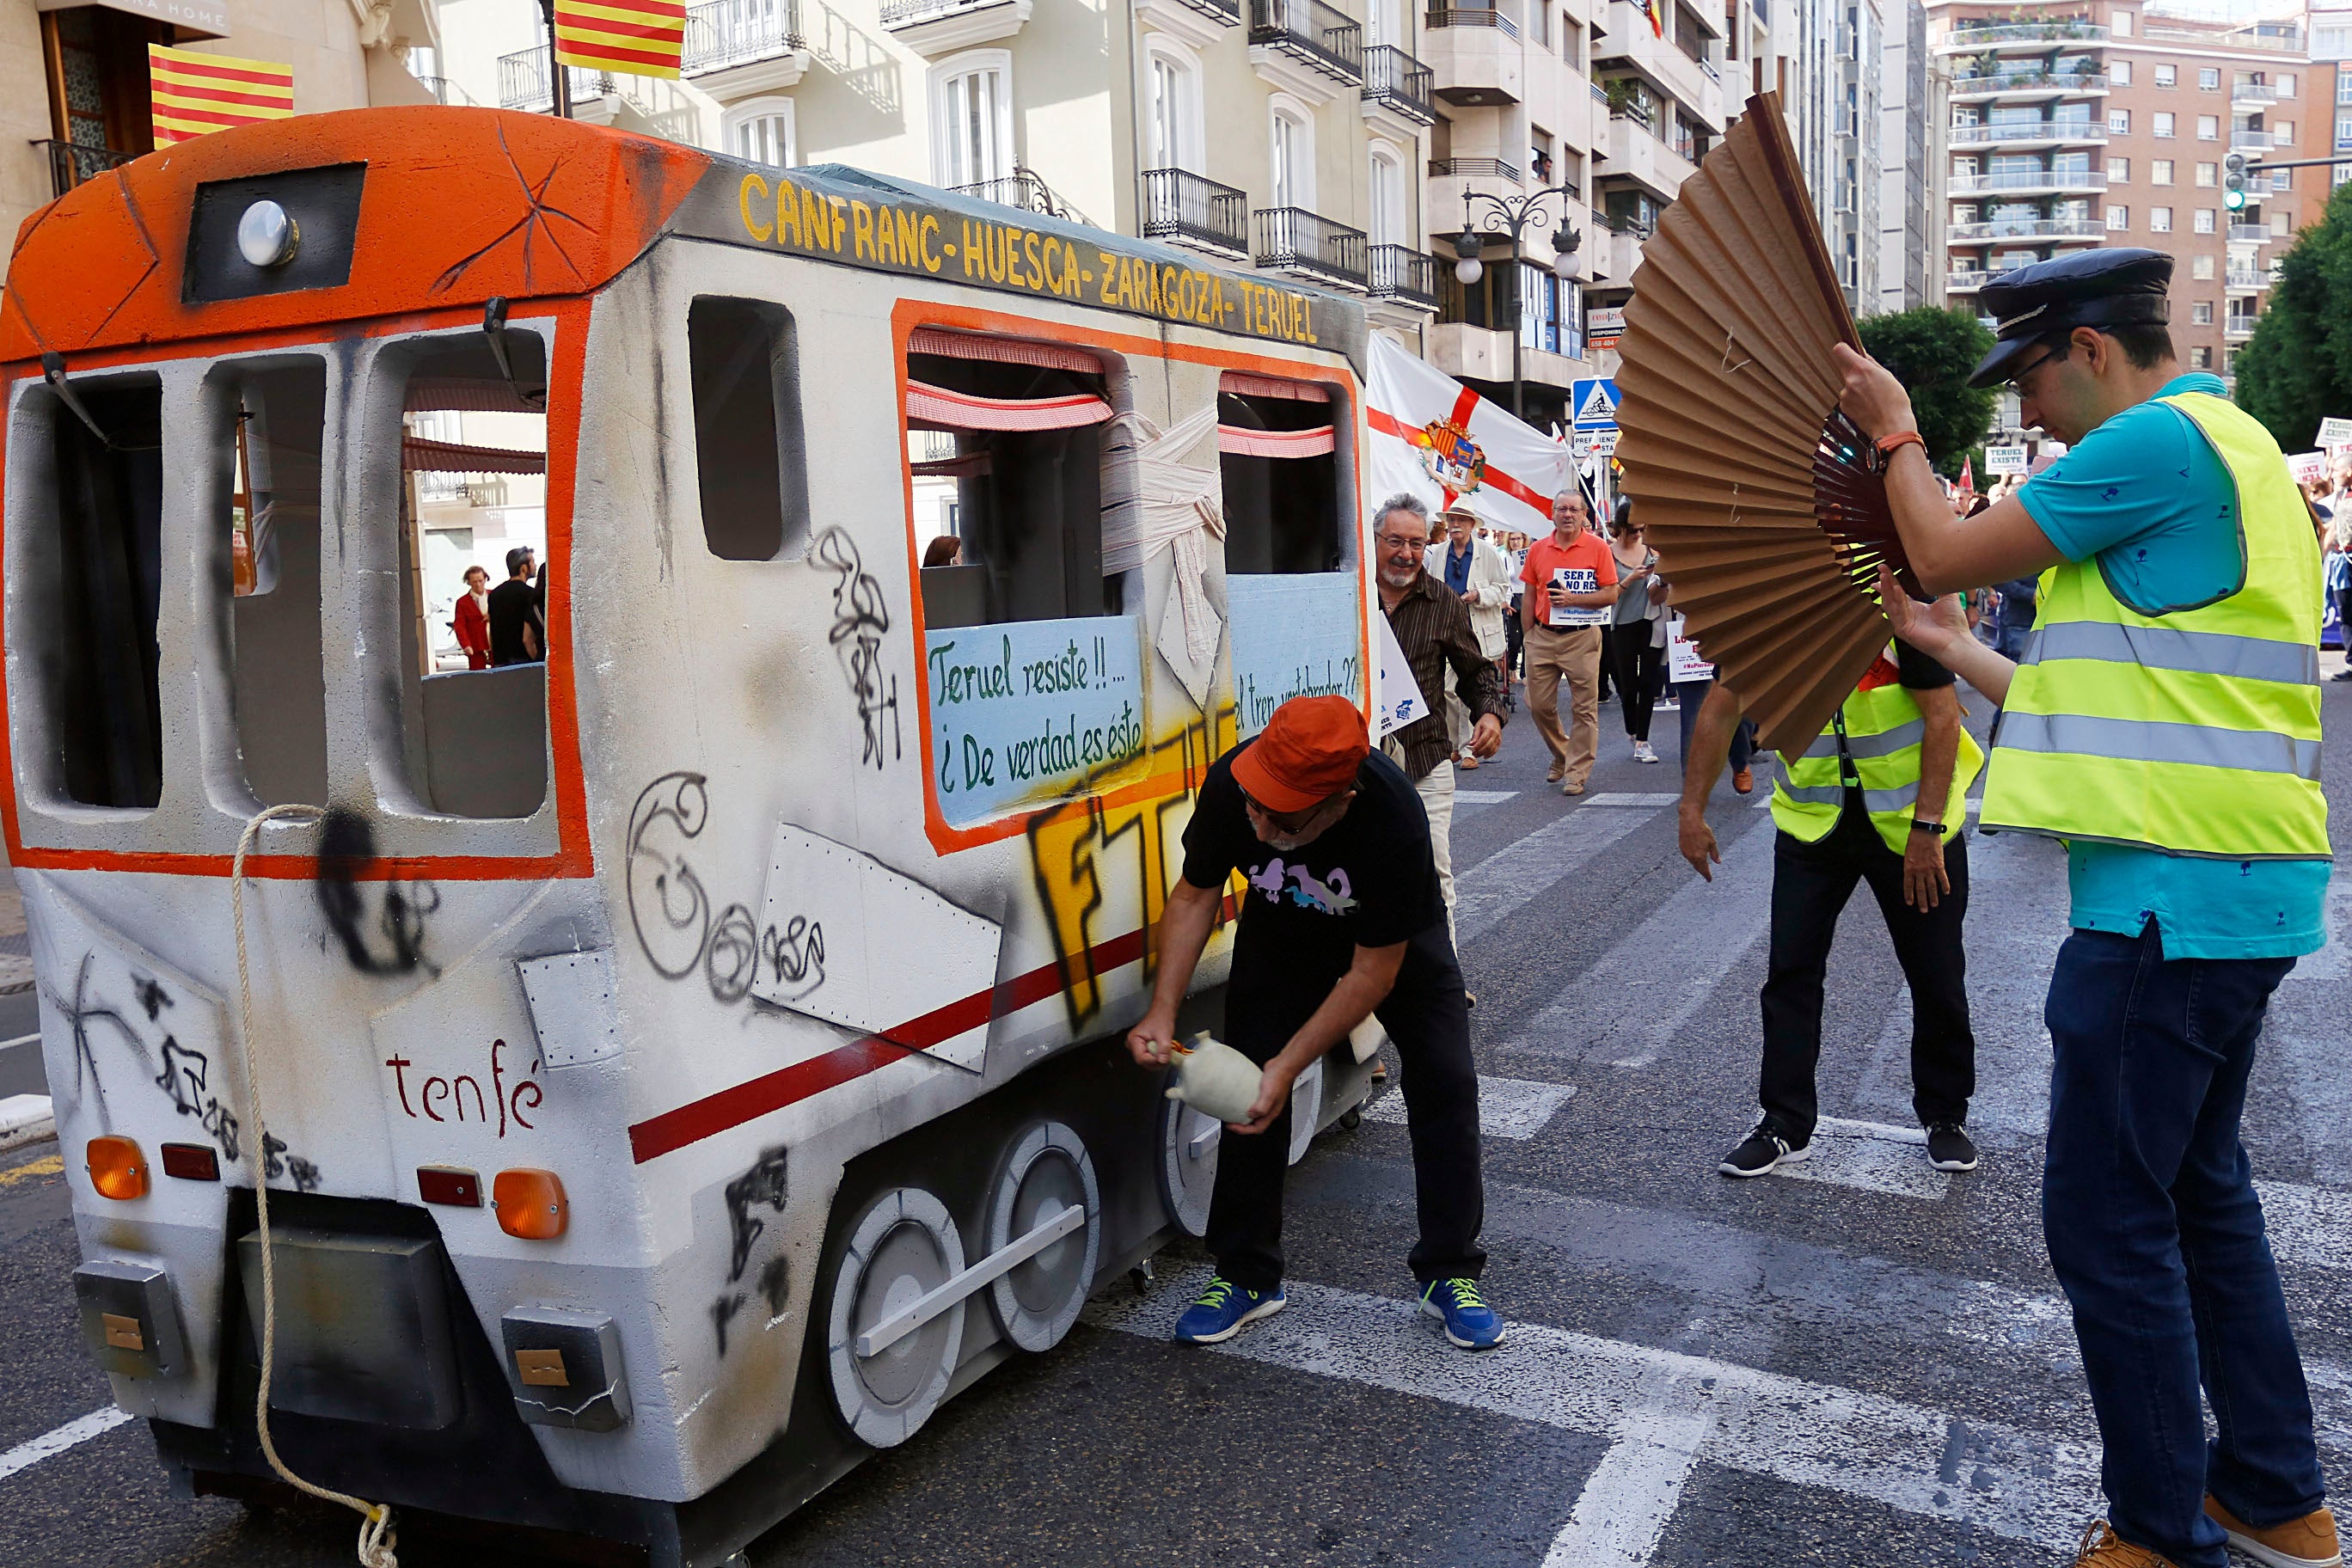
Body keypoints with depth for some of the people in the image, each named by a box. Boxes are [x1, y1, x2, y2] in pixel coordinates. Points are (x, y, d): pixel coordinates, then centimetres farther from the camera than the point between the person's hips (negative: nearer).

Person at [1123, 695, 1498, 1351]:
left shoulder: (1393, 819, -42)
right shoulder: (1231, 786, -35)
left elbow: (1373, 973, -30)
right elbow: (1195, 895, -14)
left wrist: (1288, 1066, -31)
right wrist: (1163, 1012, -23)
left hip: (1395, 938, -2)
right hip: (1281, 932, 2)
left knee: (1445, 1085, -8)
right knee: (1247, 1091, -4)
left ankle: (1450, 1277, 9)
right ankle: (1247, 1276, 12)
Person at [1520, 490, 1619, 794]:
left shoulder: (1597, 548, -2)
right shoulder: (1537, 549, 8)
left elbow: (1611, 595, -5)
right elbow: (1529, 596, 12)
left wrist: (1573, 599, -15)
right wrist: (1528, 635, 9)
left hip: (1582, 637, -3)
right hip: (1543, 636, 3)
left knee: (1584, 709, -1)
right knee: (1539, 705, 7)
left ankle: (1576, 772, 5)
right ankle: (1560, 757, 30)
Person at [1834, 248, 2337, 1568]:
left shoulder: (2160, 440, -13)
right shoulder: (2228, 446, 19)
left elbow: (1953, 555, -6)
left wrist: (1896, 432, 10)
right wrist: (1952, 649, 27)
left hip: (2172, 898, -11)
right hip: (2241, 889, 11)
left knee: (2108, 1219, -1)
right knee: (2200, 1192, 20)